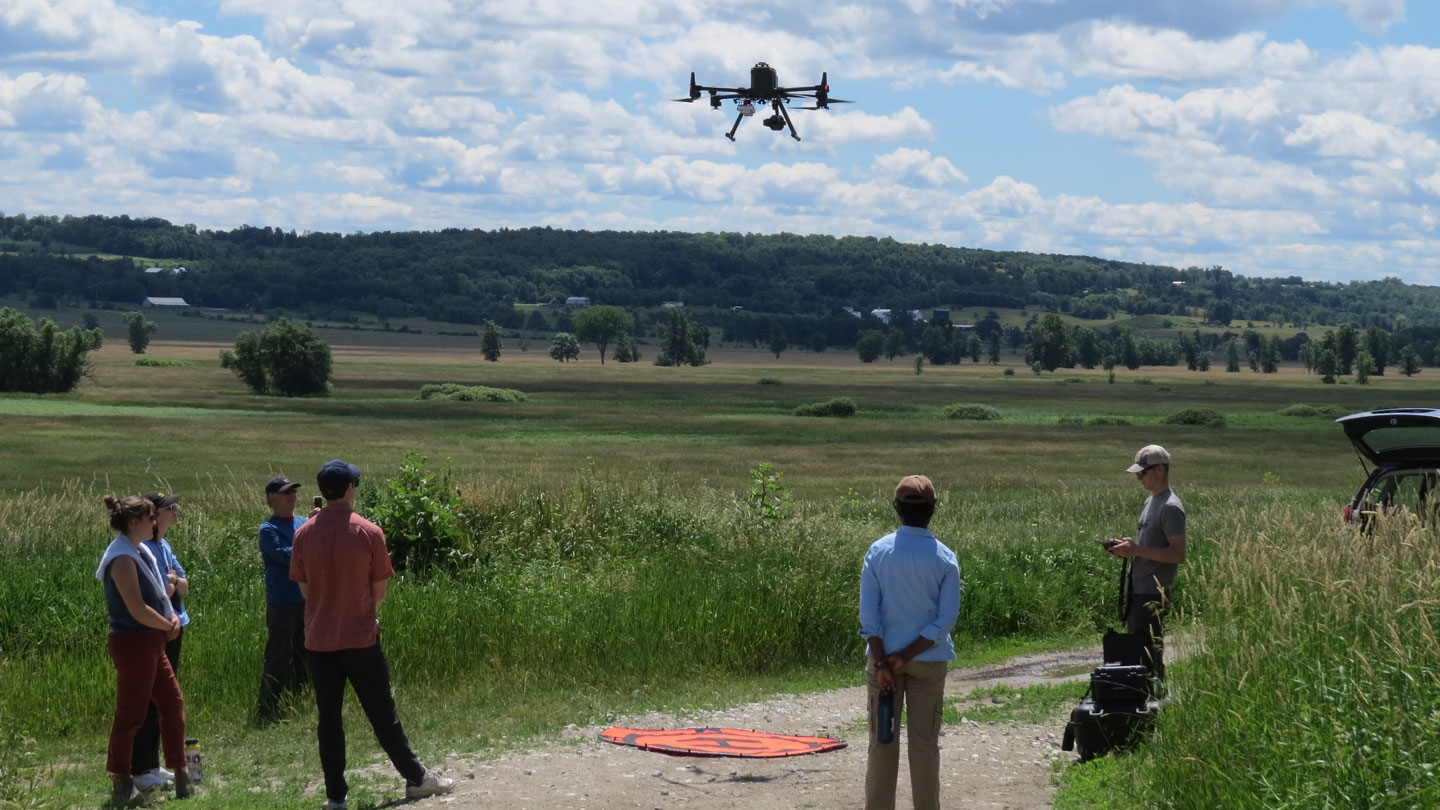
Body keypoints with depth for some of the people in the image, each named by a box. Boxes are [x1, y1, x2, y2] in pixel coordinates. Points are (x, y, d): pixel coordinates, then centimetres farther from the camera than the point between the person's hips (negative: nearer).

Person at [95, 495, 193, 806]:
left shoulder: (141, 552, 11)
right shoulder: (122, 559, -19)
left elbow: (156, 595, 20)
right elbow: (138, 610, -24)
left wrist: (171, 617, 1)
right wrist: (168, 626, -8)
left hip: (151, 643, 10)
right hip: (133, 644, -10)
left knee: (173, 703, 13)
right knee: (130, 714, -1)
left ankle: (180, 774, 20)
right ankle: (121, 784, 8)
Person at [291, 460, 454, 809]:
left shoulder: (304, 534, -1)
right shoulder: (368, 532, -9)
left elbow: (304, 589, 5)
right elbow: (379, 591, -2)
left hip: (319, 640, 2)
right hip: (360, 639, -2)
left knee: (328, 718, 6)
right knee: (382, 714, 8)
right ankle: (416, 778, 19)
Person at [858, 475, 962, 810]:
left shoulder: (878, 551, -5)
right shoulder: (945, 558, -6)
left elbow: (868, 613, -8)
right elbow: (946, 619, -9)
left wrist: (882, 661, -8)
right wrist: (906, 656, -9)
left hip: (883, 658, 0)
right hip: (929, 660, 0)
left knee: (882, 744, 7)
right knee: (924, 744, 6)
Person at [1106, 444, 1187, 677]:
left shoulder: (1170, 507, -13)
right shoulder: (1151, 501, 17)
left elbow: (1178, 554, -19)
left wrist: (1136, 550, -19)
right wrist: (1128, 546, 7)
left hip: (1152, 594, -10)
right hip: (1138, 589, 10)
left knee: (1150, 654, -7)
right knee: (1136, 651, 13)